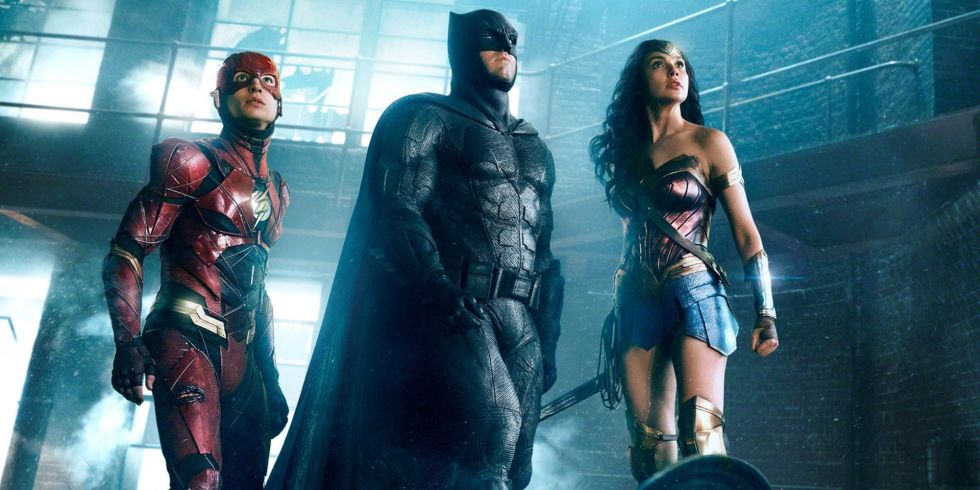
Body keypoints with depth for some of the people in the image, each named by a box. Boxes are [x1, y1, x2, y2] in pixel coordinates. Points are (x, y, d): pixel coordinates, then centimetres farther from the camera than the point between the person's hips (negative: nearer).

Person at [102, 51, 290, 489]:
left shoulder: (275, 190, 18)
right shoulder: (193, 162, -1)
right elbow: (125, 255, -7)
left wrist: (269, 373, 21)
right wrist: (128, 343, -20)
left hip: (243, 356, 7)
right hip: (187, 340, -7)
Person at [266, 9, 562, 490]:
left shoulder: (535, 148, 26)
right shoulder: (424, 117, 6)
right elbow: (394, 213, -8)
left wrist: (547, 339, 15)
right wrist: (442, 294, -22)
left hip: (522, 323, 7)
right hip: (449, 313, -6)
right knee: (489, 427, -27)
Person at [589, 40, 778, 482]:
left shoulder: (708, 142, 4)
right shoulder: (626, 150, 15)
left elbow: (745, 232, 0)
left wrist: (765, 313, -8)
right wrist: (618, 312, 15)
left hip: (694, 294, -4)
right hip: (637, 302, 4)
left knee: (700, 431, -18)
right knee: (648, 442, 1)